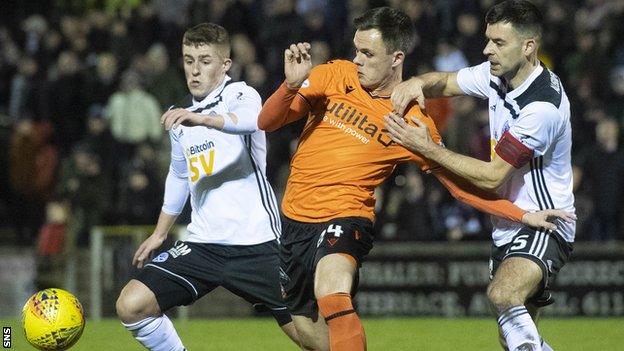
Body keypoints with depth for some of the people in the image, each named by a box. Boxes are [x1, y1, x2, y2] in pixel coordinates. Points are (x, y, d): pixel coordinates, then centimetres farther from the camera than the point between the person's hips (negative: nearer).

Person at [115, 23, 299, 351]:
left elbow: (249, 119, -33)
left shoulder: (241, 94, -7)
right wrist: (159, 234, 33)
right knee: (130, 305, -10)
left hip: (256, 242, -6)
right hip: (204, 244, 6)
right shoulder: (181, 117, 14)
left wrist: (203, 119, -51)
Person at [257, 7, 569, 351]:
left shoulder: (413, 121, -9)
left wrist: (522, 215, -11)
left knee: (331, 294, -35)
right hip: (294, 218, 5)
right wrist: (291, 85, -24)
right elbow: (267, 121, -3)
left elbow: (456, 181, -2)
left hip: (345, 219, -5)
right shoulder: (335, 75, -2)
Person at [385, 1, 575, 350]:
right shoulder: (497, 75, 0)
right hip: (507, 226, 9)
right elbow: (444, 82, 16)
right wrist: (417, 83, -9)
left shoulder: (543, 107, -25)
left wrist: (427, 147, -21)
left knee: (502, 295, -35)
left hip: (544, 227, -9)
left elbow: (491, 176, -23)